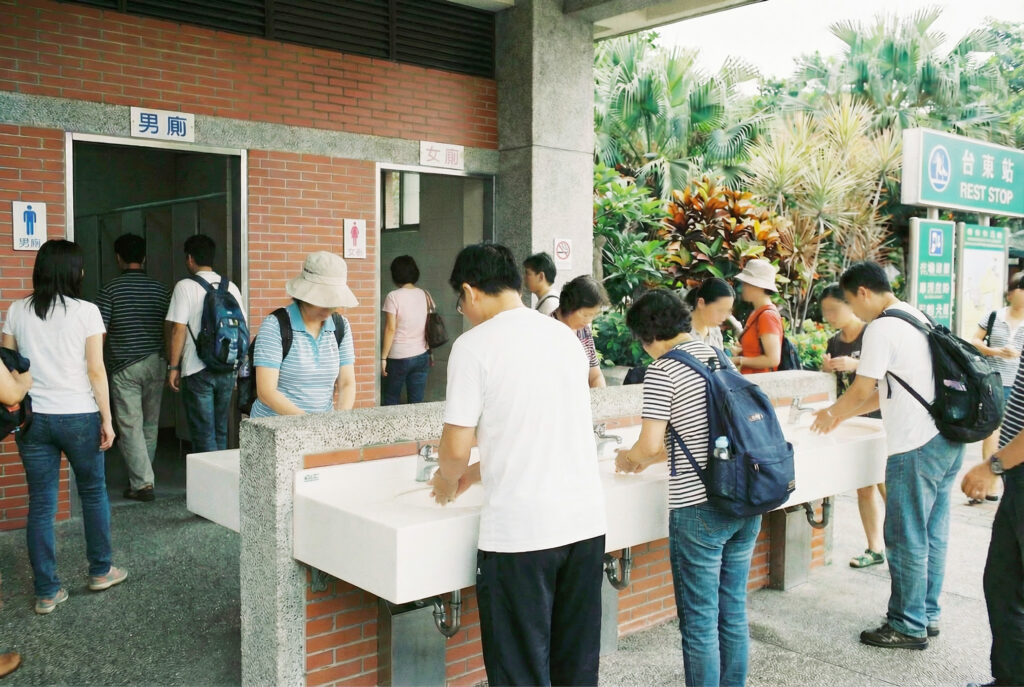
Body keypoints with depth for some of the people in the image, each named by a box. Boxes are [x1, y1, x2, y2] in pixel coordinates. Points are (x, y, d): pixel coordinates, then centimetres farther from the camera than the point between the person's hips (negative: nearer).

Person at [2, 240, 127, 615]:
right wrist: (106, 419, -3)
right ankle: (101, 571, 28)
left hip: (32, 417, 3)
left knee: (41, 504, 7)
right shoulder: (86, 312, -6)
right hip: (78, 416, -3)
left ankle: (47, 592, 13)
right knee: (93, 492, 16)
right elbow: (96, 371, -8)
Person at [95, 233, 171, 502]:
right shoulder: (160, 289, 5)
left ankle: (142, 483, -4)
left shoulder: (111, 289, -6)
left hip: (124, 366, -4)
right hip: (156, 363, 4)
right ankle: (143, 476, 26)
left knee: (130, 426, -1)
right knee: (151, 424, 14)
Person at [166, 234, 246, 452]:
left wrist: (173, 367, -4)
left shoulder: (185, 287, -9)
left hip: (197, 371, -5)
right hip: (227, 370, 5)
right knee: (221, 432, 15)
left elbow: (178, 331, -13)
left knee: (203, 435, 0)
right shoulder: (231, 287, 7)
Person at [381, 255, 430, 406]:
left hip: (398, 357, -4)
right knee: (417, 402, 8)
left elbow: (390, 329, -14)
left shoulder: (394, 297, -12)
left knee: (391, 400, 13)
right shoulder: (425, 296, 2)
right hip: (421, 356, 4)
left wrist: (383, 357, -9)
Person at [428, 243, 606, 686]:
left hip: (520, 532, -6)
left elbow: (457, 447, -10)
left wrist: (448, 481, 13)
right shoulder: (566, 336, 11)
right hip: (586, 521, 6)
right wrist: (474, 475, 26)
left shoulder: (474, 345, -8)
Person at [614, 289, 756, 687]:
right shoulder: (718, 358, 11)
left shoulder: (662, 370, -11)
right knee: (733, 612, 17)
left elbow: (650, 445, -15)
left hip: (699, 508, -7)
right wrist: (650, 459, 23)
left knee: (700, 622, 4)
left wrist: (628, 460, 7)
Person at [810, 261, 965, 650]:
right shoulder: (918, 318, 16)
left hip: (916, 446, -9)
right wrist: (842, 414, 21)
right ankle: (928, 615, 27)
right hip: (947, 437, 9)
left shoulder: (882, 327, -13)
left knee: (907, 540, 1)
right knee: (932, 536, 16)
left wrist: (832, 414, 8)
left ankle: (909, 628, 11)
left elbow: (863, 390, -11)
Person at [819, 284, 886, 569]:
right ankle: (875, 548, 19)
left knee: (886, 487, -5)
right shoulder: (834, 342, 9)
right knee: (863, 489, 10)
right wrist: (827, 369, -6)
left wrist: (856, 364, -26)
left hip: (877, 420, -6)